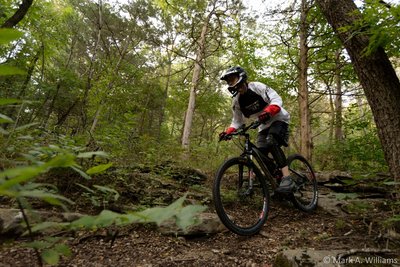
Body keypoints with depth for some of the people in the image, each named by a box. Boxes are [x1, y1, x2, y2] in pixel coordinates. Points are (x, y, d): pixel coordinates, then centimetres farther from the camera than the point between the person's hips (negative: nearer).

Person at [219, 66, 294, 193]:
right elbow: (237, 121, 3)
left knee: (271, 142, -33)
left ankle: (287, 178, -31)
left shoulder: (257, 86, -19)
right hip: (264, 125, 7)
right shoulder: (237, 101, -3)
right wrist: (227, 131, -15)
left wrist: (268, 111, -46)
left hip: (278, 119, -6)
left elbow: (276, 99, -26)